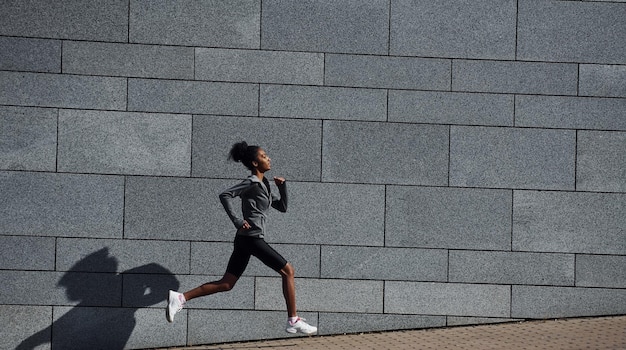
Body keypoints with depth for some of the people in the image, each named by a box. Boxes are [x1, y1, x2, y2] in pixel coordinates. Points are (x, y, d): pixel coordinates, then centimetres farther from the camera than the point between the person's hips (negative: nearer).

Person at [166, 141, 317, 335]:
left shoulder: (263, 185, 21)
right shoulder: (252, 182, -8)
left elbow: (282, 207, 26)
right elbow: (225, 195, -17)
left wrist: (282, 187, 10)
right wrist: (238, 221, -21)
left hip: (245, 240, 9)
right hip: (252, 237, -9)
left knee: (226, 284, 6)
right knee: (288, 271, -1)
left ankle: (180, 298, -1)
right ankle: (293, 321, 2)